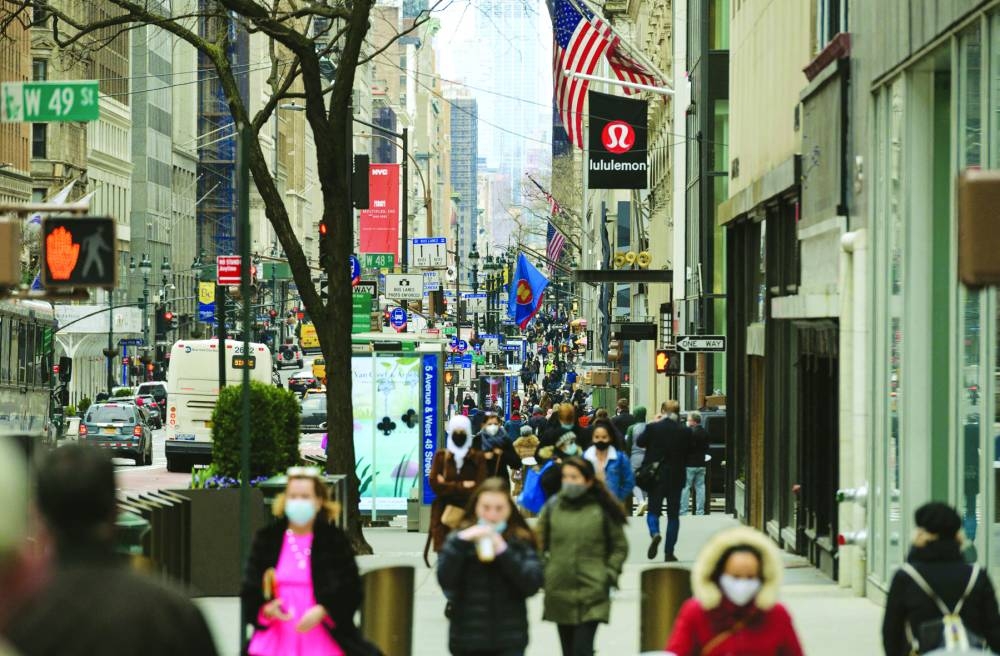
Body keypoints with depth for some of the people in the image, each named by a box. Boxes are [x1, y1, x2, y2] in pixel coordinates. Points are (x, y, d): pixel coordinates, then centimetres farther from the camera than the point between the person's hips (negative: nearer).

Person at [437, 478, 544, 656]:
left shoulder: (521, 541, 0)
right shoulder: (459, 539, 2)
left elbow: (532, 584, -11)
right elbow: (445, 580, -11)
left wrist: (503, 551, -18)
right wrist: (461, 542, -20)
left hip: (509, 642, -1)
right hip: (468, 641, 1)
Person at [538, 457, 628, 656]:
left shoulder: (603, 509, -1)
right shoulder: (552, 507, 4)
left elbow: (620, 547, 7)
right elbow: (539, 544, 11)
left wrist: (610, 574, -3)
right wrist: (542, 571, 0)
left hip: (592, 594, -3)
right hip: (559, 593, 3)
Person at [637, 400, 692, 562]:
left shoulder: (653, 428, -11)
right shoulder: (684, 432, -8)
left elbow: (639, 442, 5)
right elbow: (688, 453, 1)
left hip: (656, 477, -1)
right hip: (676, 478, 1)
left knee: (653, 510, 10)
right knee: (673, 515, 9)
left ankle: (654, 533, -22)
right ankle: (669, 552, 7)